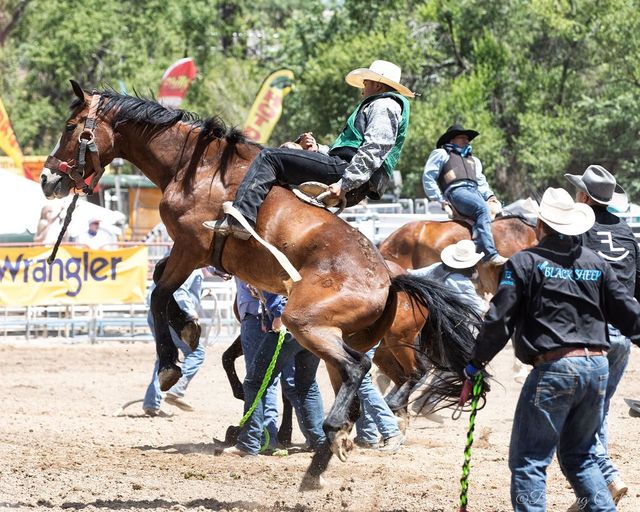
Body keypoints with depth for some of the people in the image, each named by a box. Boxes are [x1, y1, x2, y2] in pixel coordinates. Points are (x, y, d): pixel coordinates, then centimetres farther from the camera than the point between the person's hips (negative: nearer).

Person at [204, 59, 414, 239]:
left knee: (269, 157, -12)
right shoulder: (376, 106, 31)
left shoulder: (384, 105, -2)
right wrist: (317, 150, 13)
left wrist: (345, 184, -24)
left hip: (344, 168, -11)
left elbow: (373, 151, -18)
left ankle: (241, 218, -26)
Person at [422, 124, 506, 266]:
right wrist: (440, 199, 0)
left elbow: (481, 182, 36)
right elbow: (428, 178, 10)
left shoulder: (473, 160, 37)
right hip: (456, 190, -8)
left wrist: (489, 195, 14)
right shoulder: (441, 154, 17)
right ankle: (490, 255, -46)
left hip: (475, 191, 8)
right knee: (482, 209, -34)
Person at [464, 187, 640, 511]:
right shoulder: (596, 263, 12)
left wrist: (475, 366, 1)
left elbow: (498, 321, -7)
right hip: (597, 366, 6)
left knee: (527, 461, -1)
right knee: (580, 457, 20)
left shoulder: (524, 263, -3)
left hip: (553, 367, -6)